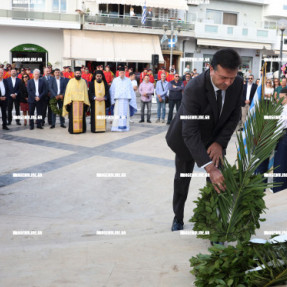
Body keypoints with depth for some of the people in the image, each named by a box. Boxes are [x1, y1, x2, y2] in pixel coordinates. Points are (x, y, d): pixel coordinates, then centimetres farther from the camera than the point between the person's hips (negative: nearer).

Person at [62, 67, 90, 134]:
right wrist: (69, 101, -6)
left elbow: (85, 92, 8)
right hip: (73, 101, -1)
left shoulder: (83, 81, 9)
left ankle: (81, 129, 11)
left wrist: (85, 101, 0)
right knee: (73, 116, -2)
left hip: (81, 102, 1)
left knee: (81, 116, 3)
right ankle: (72, 129, 4)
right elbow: (68, 92, 3)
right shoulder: (71, 81, 5)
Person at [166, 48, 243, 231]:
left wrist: (220, 143, -19)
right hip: (187, 140, -3)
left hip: (215, 139, 3)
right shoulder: (193, 90, -37)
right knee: (182, 180, 15)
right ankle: (178, 218, 38)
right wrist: (210, 168, -49)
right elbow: (190, 133, -42)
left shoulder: (238, 84, -21)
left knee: (219, 181, -8)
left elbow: (234, 116, -6)